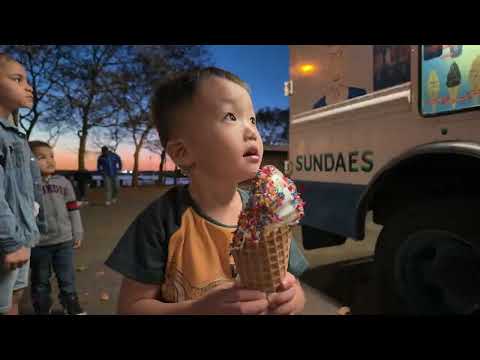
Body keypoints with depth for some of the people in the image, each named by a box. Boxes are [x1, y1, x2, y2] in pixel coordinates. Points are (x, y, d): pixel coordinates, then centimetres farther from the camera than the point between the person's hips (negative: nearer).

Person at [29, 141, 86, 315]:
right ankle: (42, 310, 35)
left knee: (67, 278, 15)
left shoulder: (63, 182, 1)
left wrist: (77, 233, 6)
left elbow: (73, 209, 6)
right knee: (40, 281, 16)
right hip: (38, 244, -2)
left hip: (64, 240, 3)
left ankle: (72, 308, 33)